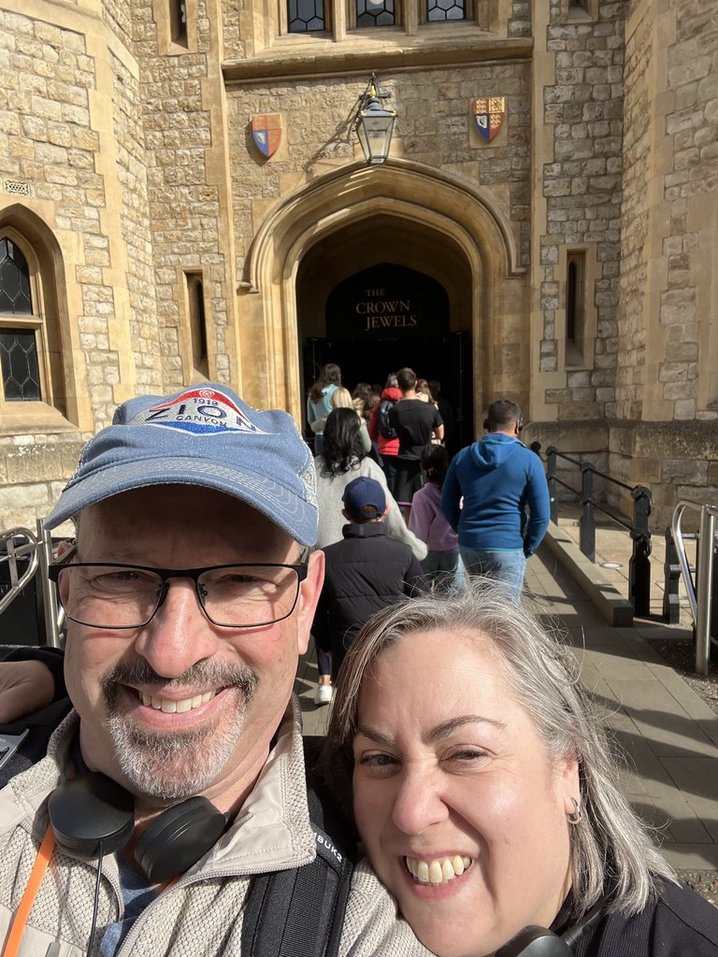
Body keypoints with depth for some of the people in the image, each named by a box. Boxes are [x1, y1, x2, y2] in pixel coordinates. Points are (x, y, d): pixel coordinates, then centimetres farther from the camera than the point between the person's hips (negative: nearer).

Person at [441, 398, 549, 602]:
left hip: (468, 547, 5)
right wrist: (528, 548, 5)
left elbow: (448, 505, 9)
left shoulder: (462, 457, 4)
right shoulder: (528, 460, -7)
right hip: (507, 549, -4)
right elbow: (541, 514, -8)